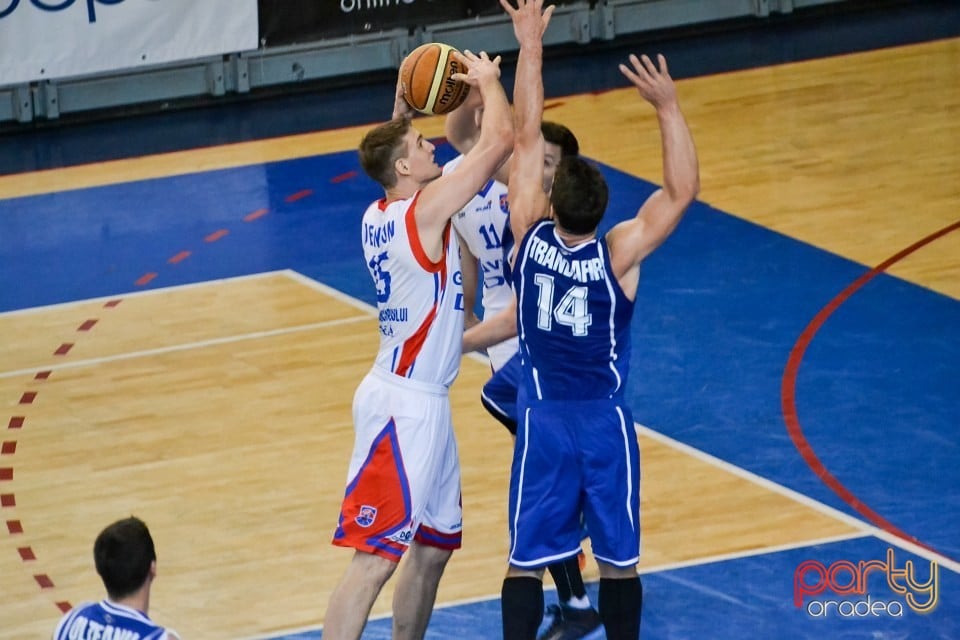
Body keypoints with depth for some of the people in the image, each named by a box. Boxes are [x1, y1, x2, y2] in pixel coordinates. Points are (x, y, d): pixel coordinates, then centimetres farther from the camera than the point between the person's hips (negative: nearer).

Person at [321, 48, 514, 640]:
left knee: (434, 545, 18)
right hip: (405, 406, -10)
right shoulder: (426, 208, -16)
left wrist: (400, 114, 22)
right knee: (375, 558, -12)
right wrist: (488, 80, 0)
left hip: (423, 403, 10)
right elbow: (500, 140, -16)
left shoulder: (378, 216, 9)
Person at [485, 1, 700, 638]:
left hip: (543, 421, 1)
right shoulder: (618, 255, -20)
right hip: (606, 423, -1)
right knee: (619, 561, 11)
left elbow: (526, 136, -9)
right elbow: (682, 191, -21)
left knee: (526, 562, 4)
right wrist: (668, 108, -29)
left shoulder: (530, 237, -15)